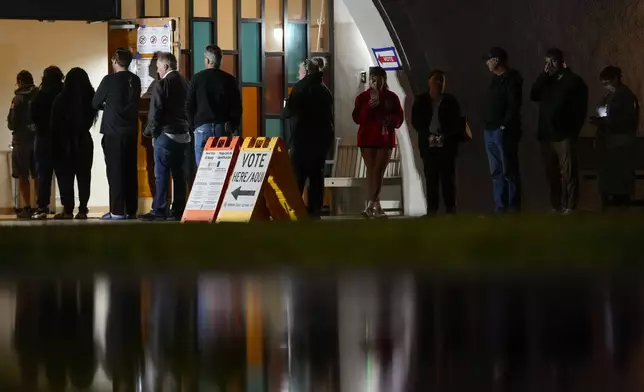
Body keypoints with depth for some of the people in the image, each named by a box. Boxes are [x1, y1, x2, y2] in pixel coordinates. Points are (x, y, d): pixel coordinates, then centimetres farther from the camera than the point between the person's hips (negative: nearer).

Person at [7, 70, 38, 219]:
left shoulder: (19, 99, -10)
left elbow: (11, 124, -10)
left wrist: (13, 125, 11)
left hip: (22, 140, -4)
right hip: (39, 138, 4)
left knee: (23, 175, 2)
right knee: (38, 175, 12)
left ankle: (27, 207, -3)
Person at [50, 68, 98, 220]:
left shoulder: (61, 99, -11)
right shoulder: (90, 98, -4)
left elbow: (55, 123, -6)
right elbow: (91, 119, 6)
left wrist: (55, 141, 2)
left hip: (65, 142, -3)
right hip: (84, 141, 3)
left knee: (65, 176, 3)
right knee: (84, 176, 6)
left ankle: (68, 209, -3)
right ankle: (82, 210, 0)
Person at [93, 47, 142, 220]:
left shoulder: (110, 80, -10)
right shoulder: (135, 80, 6)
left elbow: (95, 103, -1)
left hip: (113, 131, -5)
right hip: (131, 131, 5)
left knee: (115, 171, -3)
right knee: (130, 171, 9)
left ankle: (117, 211, -6)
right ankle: (131, 210, 11)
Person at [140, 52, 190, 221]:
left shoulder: (162, 84, -11)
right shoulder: (184, 83, 9)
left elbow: (155, 111, -13)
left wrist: (149, 131, -1)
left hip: (165, 134, -7)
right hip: (183, 134, 7)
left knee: (161, 174, -4)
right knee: (179, 174, 9)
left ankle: (159, 211, -5)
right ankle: (178, 210, 10)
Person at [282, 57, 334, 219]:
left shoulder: (301, 86, -7)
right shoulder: (324, 89, 15)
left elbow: (289, 111, -11)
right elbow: (329, 114, 17)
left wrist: (284, 112, 8)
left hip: (304, 137, -7)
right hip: (322, 136, 7)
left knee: (297, 175, -6)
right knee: (316, 174, 8)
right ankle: (315, 210, 7)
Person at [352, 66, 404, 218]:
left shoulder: (392, 97, 6)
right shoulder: (363, 97, 4)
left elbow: (399, 118, 5)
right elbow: (357, 118, -5)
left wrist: (390, 120, -17)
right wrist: (369, 106, -19)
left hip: (385, 139, 0)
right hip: (367, 139, 0)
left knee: (378, 171, -8)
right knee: (371, 171, 0)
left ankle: (370, 206, -13)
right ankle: (376, 207, 1)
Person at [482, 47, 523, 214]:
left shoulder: (511, 79, -8)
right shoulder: (495, 80, 18)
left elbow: (514, 106, -15)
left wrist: (504, 126, -18)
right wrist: (488, 125, 10)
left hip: (504, 131, -9)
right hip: (490, 131, 9)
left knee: (509, 170, -7)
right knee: (496, 172, 8)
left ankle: (513, 206, -6)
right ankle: (500, 206, 9)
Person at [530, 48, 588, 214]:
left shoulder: (574, 81, 2)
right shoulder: (545, 82, 18)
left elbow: (580, 109, -1)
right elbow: (533, 95, 1)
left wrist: (574, 130, -8)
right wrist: (544, 75, -3)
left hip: (564, 135, -5)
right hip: (546, 135, 5)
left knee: (568, 173, -8)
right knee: (551, 173, 5)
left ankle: (570, 206, -7)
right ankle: (556, 205, 10)